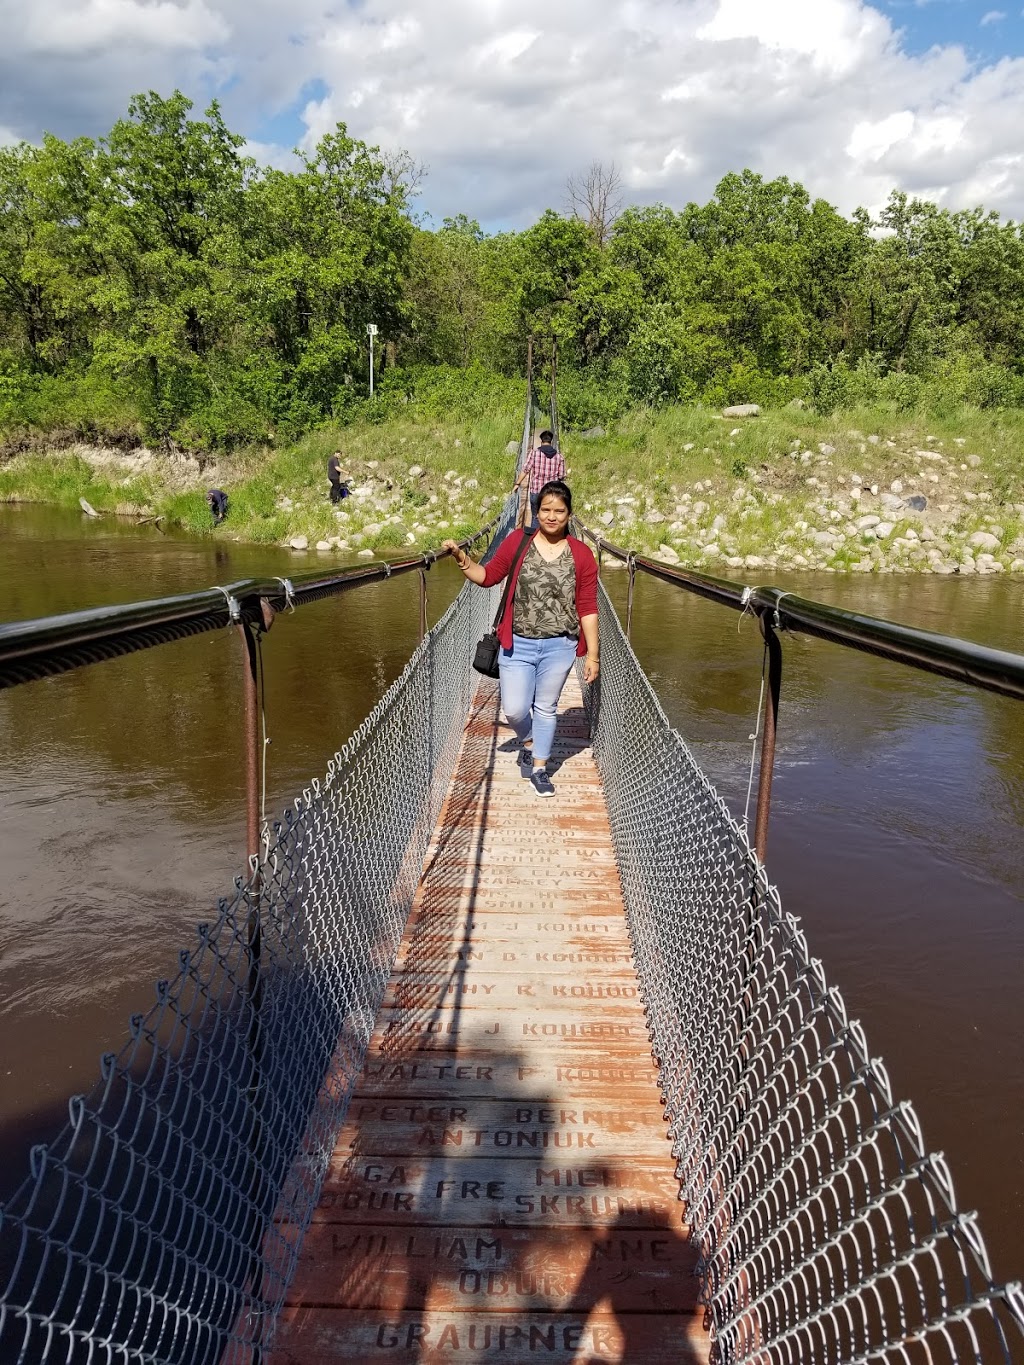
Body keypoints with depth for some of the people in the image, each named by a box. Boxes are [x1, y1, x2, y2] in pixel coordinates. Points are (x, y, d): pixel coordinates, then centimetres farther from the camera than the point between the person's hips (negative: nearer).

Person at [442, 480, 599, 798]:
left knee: (546, 709, 12)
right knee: (514, 709, 0)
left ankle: (539, 768, 30)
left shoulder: (582, 555, -4)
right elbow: (488, 576, 5)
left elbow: (587, 608, -3)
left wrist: (592, 654, -3)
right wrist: (461, 557, -11)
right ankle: (528, 742, 35)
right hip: (518, 643, 0)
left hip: (559, 646, 0)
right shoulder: (517, 541, -3)